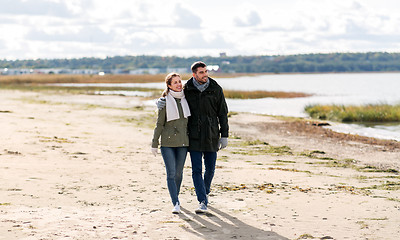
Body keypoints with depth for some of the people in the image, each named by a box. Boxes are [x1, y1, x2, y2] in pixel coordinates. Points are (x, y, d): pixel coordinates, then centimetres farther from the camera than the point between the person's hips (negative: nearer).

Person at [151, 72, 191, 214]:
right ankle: (176, 204, -12)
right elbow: (159, 124, -2)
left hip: (183, 142, 4)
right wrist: (154, 144, -2)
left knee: (179, 172, 11)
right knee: (171, 173, -10)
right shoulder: (165, 102, -5)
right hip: (167, 142, -4)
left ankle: (176, 197, 31)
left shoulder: (186, 99, 6)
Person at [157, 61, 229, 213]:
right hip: (194, 136, 0)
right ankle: (202, 202, -9)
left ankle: (205, 193, 35)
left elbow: (223, 113, 4)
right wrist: (161, 102, -10)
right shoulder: (187, 89, 0)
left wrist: (224, 135, 1)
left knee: (210, 169, 8)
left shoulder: (216, 89, 0)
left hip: (211, 136, 1)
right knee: (196, 170, -8)